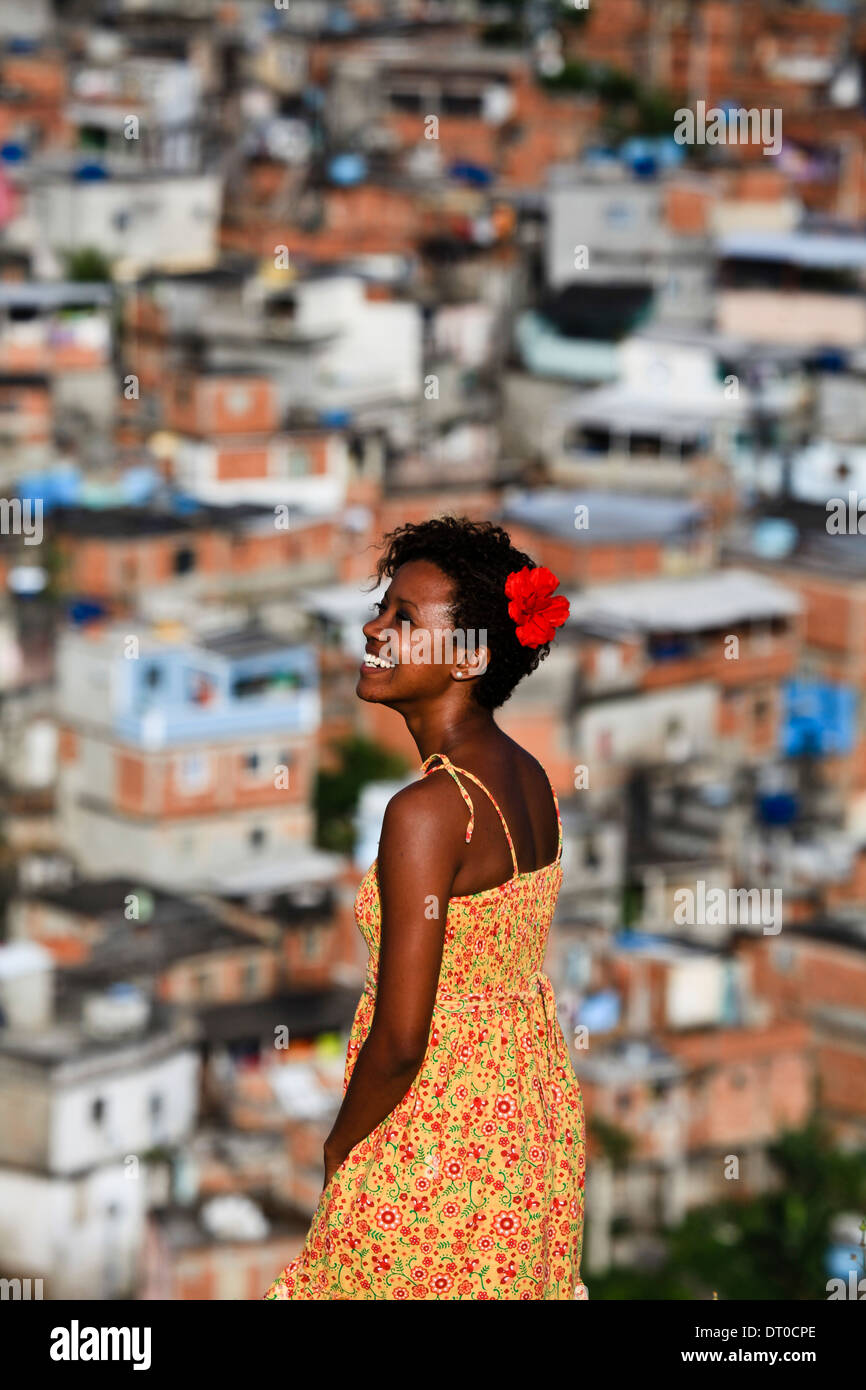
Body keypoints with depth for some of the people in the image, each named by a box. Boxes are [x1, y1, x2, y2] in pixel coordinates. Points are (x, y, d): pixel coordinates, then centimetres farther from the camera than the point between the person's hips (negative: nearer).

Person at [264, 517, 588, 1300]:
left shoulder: (427, 811, -25)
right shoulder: (530, 778, 2)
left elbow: (399, 1043, -24)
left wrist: (340, 1149, -6)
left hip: (442, 1139, -8)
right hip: (535, 1111, 8)